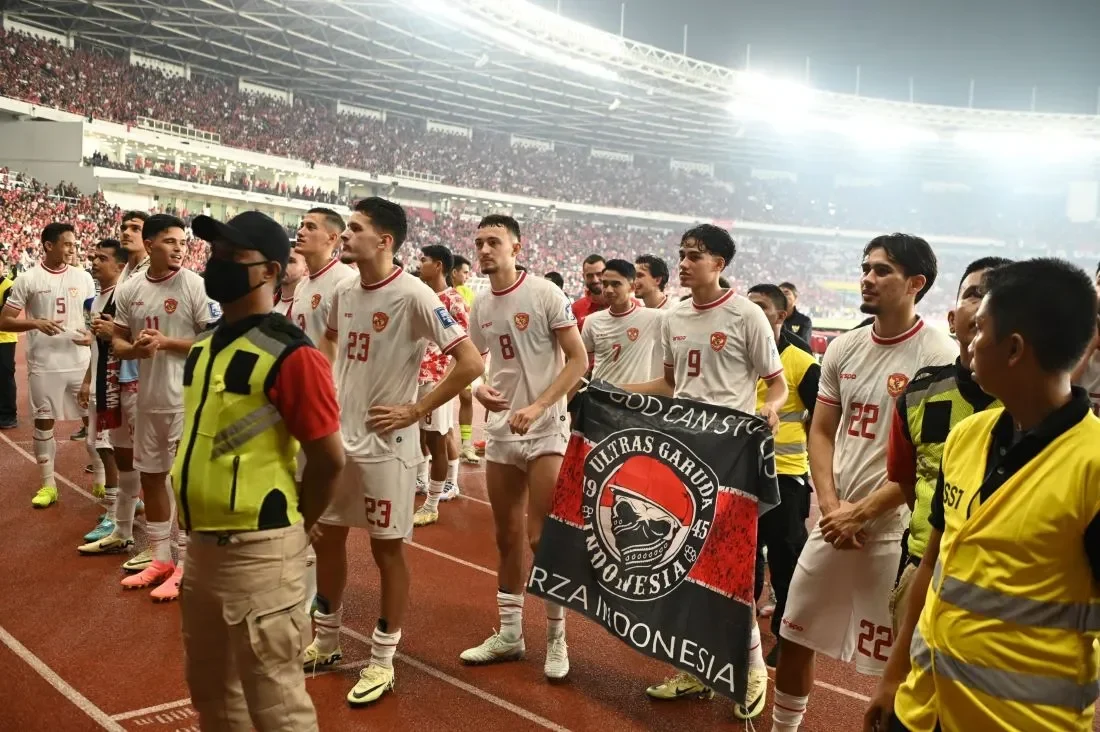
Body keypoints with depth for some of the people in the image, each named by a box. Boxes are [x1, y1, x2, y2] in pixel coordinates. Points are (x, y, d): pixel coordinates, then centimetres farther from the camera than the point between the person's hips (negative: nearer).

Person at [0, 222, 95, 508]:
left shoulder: (83, 277, 5)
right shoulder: (28, 279, -3)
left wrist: (92, 335, -9)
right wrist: (36, 323, -18)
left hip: (80, 362, 2)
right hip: (44, 364, -2)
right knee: (44, 421, 5)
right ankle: (48, 485, 16)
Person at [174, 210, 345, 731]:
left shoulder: (289, 354, -17)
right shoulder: (204, 347, 9)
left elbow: (329, 458, -16)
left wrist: (295, 526, -2)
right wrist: (199, 531, 18)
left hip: (257, 551, -9)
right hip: (202, 544, 9)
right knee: (210, 688, 24)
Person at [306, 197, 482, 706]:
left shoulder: (414, 296, -18)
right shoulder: (343, 292, 4)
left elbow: (470, 363, -20)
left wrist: (417, 410, -16)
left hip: (385, 443, -7)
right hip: (337, 435, 8)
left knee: (387, 549, 5)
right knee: (325, 537, 16)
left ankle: (382, 661, 19)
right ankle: (325, 643, 35)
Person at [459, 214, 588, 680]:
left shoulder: (545, 293, -10)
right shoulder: (479, 308, 7)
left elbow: (579, 359, -12)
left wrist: (537, 407, -21)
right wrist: (478, 389, -7)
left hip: (545, 431, -6)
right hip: (499, 433, 6)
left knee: (542, 538, -4)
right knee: (507, 537, 13)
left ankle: (556, 639, 12)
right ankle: (509, 634, 24)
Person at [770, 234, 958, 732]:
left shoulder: (940, 356, -11)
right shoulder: (843, 348, 7)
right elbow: (821, 432, 10)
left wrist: (863, 513, -13)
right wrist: (830, 505, -5)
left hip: (894, 531, -6)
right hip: (832, 524, 6)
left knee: (894, 658, 3)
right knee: (795, 635, 15)